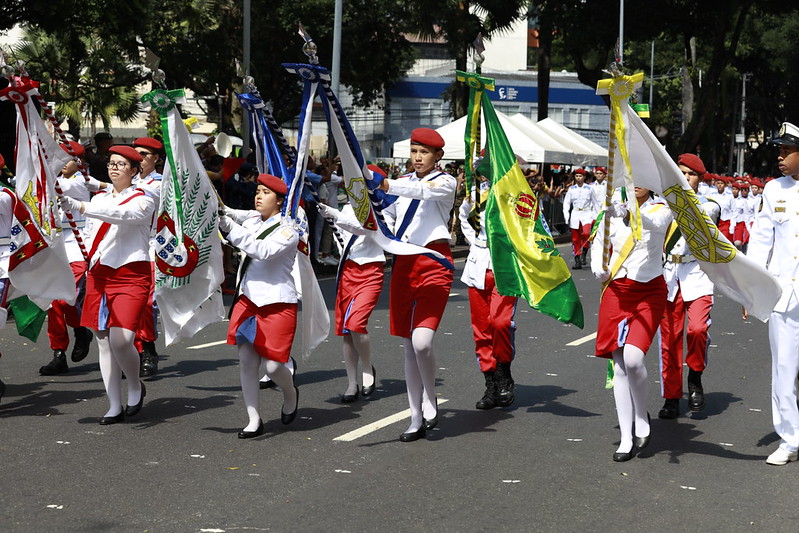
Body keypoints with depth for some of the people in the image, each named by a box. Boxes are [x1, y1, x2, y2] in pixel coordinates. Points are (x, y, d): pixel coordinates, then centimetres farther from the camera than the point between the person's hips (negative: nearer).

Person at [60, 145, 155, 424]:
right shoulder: (99, 197, 16)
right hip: (99, 274, 6)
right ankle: (115, 406, 11)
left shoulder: (143, 201, -3)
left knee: (121, 340, -18)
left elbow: (122, 215, -24)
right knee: (103, 341, 4)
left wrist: (80, 207, -34)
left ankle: (135, 387, 11)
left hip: (130, 275, -6)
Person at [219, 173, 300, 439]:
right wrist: (221, 211, -9)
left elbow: (263, 250, -24)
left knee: (273, 365, -7)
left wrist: (230, 227, -28)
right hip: (247, 298, 6)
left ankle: (291, 395, 27)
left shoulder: (287, 231, -9)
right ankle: (254, 421, 5)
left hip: (277, 304, -5)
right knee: (246, 361, -2)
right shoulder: (251, 221, 11)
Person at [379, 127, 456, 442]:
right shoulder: (404, 182, 16)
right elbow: (387, 218, 14)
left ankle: (429, 400, 6)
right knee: (409, 346, 7)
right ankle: (417, 420, 14)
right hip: (404, 263, 6)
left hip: (433, 264, -6)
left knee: (421, 342, -20)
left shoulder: (446, 182, -1)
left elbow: (423, 191, -22)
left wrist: (386, 186, -38)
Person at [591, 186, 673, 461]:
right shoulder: (613, 211, 8)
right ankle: (626, 439, 6)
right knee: (619, 366, 0)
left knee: (633, 358, -21)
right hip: (617, 291, 3)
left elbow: (655, 223, -27)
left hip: (649, 293, -3)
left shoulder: (661, 210, -3)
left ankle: (642, 418, 5)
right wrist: (599, 269, 0)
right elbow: (599, 243, 20)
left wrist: (628, 213, -46)